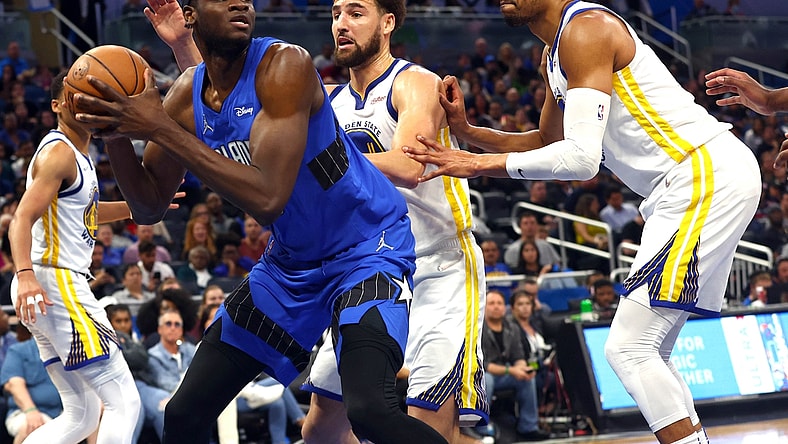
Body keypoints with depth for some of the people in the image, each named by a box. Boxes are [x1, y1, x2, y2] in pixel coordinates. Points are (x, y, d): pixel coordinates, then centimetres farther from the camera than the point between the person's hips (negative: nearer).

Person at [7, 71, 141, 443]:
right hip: (56, 284, -10)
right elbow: (23, 219, -23)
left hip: (62, 286, 10)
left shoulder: (77, 154, 19)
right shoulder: (59, 152, -11)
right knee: (124, 401, -13)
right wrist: (25, 274, -39)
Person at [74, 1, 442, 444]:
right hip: (292, 260, 7)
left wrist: (161, 130, -33)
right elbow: (150, 208, 4)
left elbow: (268, 199, -35)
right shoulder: (186, 96, -4)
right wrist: (117, 135, -15)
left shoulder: (285, 65, -25)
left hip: (367, 246, -7)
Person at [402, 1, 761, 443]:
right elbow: (547, 142, 31)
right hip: (691, 186, 11)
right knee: (647, 355, 14)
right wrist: (467, 132, 16)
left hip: (709, 174, -11)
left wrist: (477, 165, -16)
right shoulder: (555, 54, 18)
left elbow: (581, 158, -23)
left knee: (628, 349, -13)